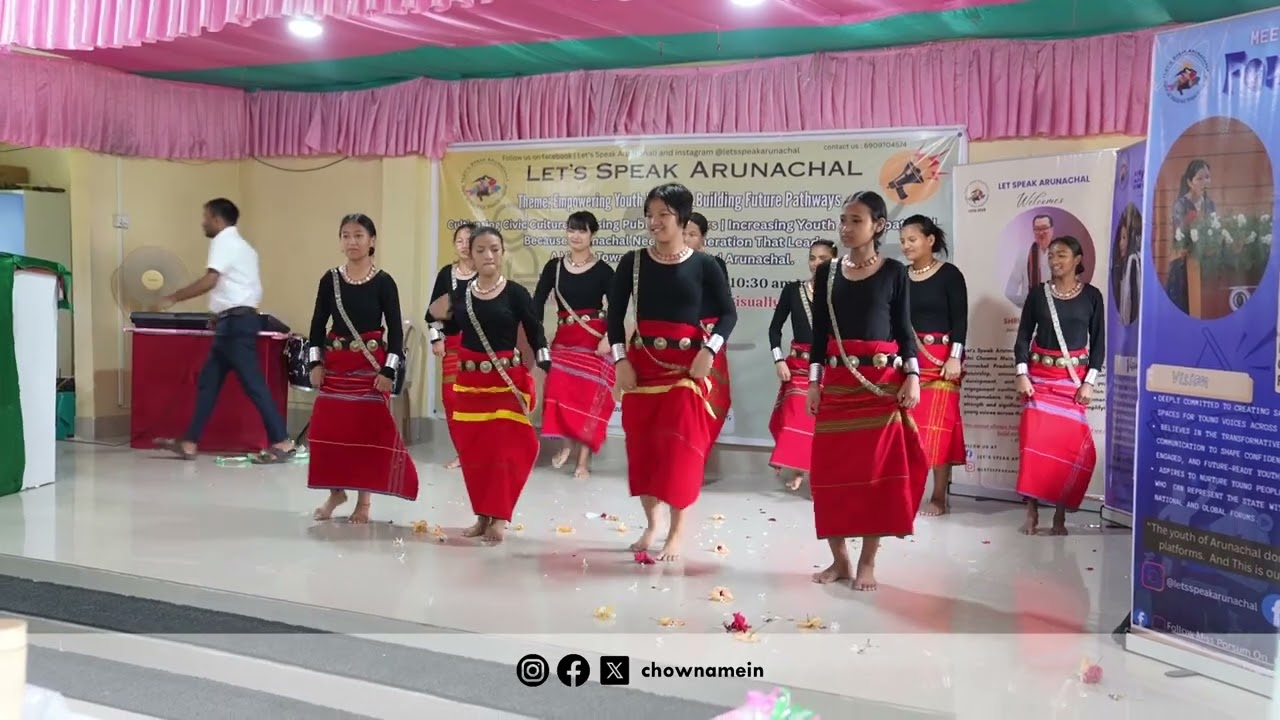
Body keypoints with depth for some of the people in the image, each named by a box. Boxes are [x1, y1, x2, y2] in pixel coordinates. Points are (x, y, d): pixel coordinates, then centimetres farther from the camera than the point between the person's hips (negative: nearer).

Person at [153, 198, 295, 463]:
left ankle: (282, 443, -10)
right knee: (208, 382, 11)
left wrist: (174, 298, -10)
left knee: (252, 383, -10)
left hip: (235, 321, -10)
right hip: (238, 320, 10)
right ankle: (189, 444, 14)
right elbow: (252, 289, 21)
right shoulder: (241, 245, 24)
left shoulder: (224, 241, -6)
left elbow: (209, 281, -19)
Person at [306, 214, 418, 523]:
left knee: (369, 430, 1)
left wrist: (389, 370, -11)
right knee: (328, 428, 4)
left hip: (371, 364, -3)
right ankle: (335, 491, 22)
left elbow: (395, 329, -6)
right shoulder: (330, 279, 4)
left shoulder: (383, 282, -5)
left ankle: (364, 499, 11)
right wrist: (315, 362, 1)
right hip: (335, 364, 3)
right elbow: (318, 323, 8)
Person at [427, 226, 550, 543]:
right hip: (469, 381, 3)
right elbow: (452, 330, 14)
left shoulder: (516, 293, -6)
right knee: (472, 450, 7)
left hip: (507, 381, -3)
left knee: (505, 448, -6)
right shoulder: (460, 292, 2)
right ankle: (483, 515, 19)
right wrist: (438, 317, -1)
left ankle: (499, 518, 3)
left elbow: (536, 335, -6)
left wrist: (541, 372, -13)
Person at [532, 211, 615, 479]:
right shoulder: (554, 266, 4)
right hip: (563, 338, 2)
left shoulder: (603, 270, -2)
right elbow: (538, 301, 0)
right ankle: (567, 442, 17)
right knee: (558, 391, -8)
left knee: (589, 396, -2)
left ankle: (584, 459, 6)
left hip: (594, 340, -2)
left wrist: (609, 338, -18)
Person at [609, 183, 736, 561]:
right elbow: (615, 313, 5)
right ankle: (651, 524, 23)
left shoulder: (703, 265, -2)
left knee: (682, 447, -4)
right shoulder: (633, 261, 3)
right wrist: (620, 359, -5)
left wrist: (709, 350, -14)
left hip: (688, 365, -2)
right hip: (641, 364, 3)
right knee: (642, 445, 7)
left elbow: (728, 313, 1)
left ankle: (677, 532, 7)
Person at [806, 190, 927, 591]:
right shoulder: (827, 273, 8)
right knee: (830, 469, 2)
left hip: (882, 381, -2)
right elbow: (819, 332, 9)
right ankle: (839, 559, 14)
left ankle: (867, 563, 9)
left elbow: (903, 329, 3)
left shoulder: (894, 272, 2)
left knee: (878, 468, 0)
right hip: (837, 382, 3)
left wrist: (912, 377, -7)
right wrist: (814, 381, 4)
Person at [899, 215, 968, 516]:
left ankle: (939, 497, 0)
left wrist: (955, 357, -15)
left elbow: (960, 320, -6)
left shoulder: (949, 274, -2)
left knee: (937, 426, -6)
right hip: (907, 359, 5)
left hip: (940, 359, -4)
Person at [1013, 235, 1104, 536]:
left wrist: (1089, 381, -5)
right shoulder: (1038, 294, 3)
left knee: (1070, 443, -2)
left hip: (1074, 378, 0)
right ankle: (1032, 511, -2)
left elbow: (1098, 342, 3)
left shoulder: (1092, 296, 2)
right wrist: (1021, 374, -9)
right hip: (1039, 376, 0)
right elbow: (1023, 336, 2)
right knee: (1035, 440, -8)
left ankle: (1060, 514, 7)